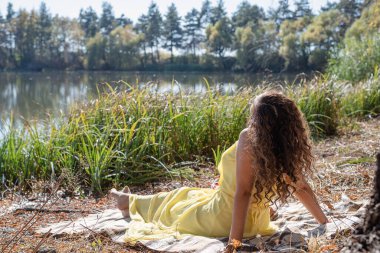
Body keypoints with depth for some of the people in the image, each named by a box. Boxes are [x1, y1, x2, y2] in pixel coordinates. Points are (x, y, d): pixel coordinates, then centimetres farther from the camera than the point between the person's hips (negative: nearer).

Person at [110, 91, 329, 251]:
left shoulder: (249, 139, -31)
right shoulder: (287, 148, -12)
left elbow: (243, 192, -33)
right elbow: (302, 188, -5)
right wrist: (325, 223, 7)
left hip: (224, 220, -5)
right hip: (254, 221, 5)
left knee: (180, 202, 24)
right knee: (194, 197, 33)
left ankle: (131, 203, 52)